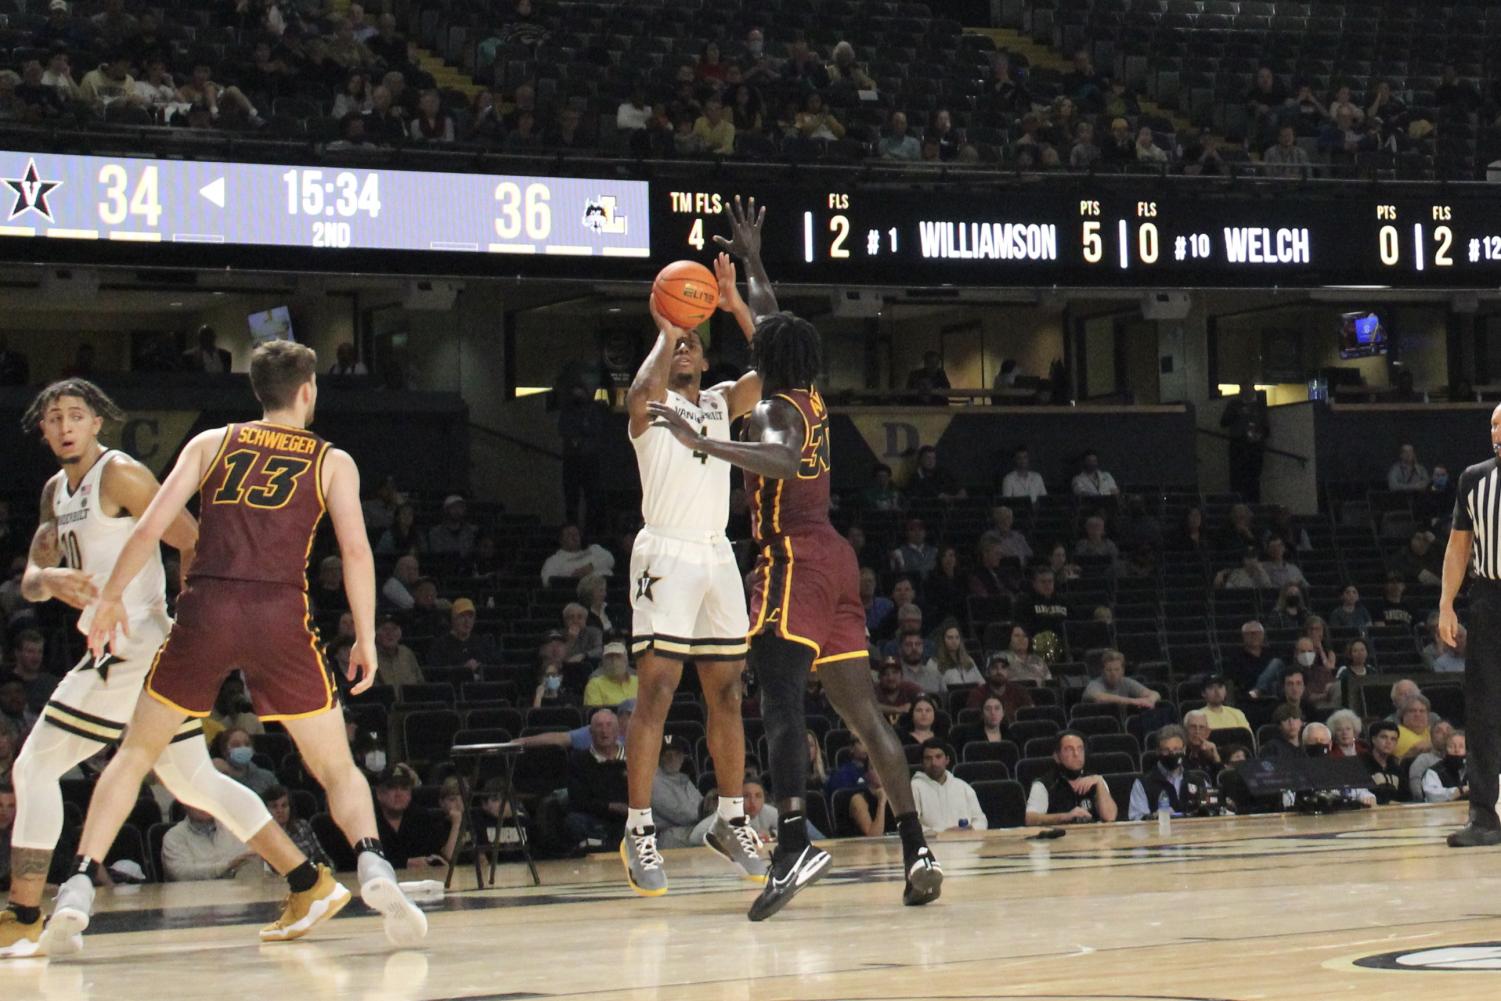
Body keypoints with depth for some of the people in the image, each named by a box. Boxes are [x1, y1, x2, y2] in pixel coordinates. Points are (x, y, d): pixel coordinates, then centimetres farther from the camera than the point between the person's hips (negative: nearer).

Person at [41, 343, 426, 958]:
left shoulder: (211, 443, 17)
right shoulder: (332, 461, 14)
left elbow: (151, 526, 8)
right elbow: (355, 549, 1)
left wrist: (110, 598, 18)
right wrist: (366, 639, 5)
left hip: (205, 607, 1)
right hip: (281, 612, -1)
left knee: (137, 752, 15)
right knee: (336, 766, 10)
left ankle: (78, 889, 2)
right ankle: (373, 866, -16)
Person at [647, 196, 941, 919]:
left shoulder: (773, 409, -7)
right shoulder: (811, 401, 17)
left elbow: (783, 461, -31)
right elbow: (776, 329, 35)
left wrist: (704, 444, -36)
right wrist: (752, 261, 47)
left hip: (793, 560, -8)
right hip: (835, 559, 8)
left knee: (780, 698, -19)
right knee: (863, 712, 8)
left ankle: (794, 841, -36)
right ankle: (916, 848, 3)